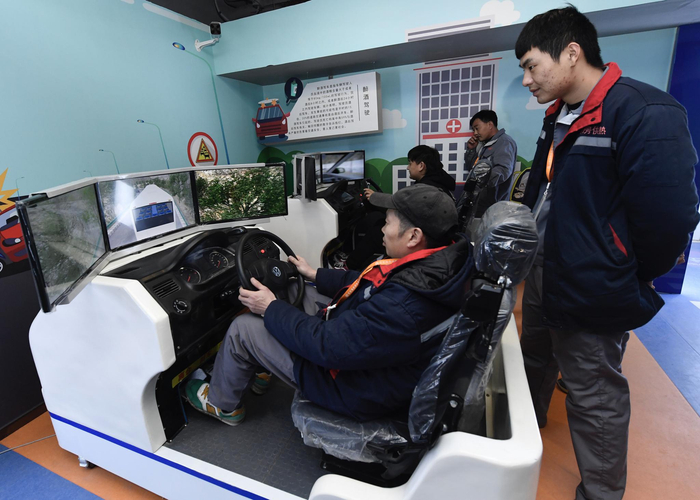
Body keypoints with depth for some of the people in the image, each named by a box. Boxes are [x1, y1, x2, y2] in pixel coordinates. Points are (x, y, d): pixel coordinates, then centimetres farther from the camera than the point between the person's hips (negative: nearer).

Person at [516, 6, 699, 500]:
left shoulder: (646, 114, -20)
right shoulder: (560, 116, 7)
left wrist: (626, 286, -10)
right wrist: (532, 252, 11)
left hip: (589, 295, -8)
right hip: (543, 274, 9)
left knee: (594, 398, 10)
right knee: (535, 361, 28)